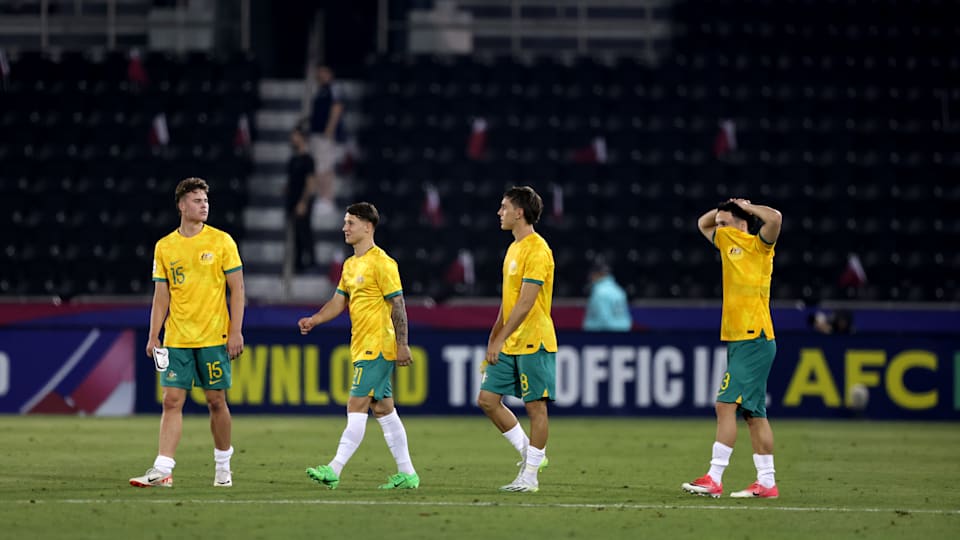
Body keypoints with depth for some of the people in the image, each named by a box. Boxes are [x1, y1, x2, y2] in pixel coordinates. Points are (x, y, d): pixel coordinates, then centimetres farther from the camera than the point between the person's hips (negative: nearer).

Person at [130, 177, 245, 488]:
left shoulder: (221, 241, 0)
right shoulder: (165, 247, 7)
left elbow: (237, 289, 0)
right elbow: (161, 295, 10)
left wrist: (236, 331, -8)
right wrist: (153, 336, 3)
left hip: (213, 337, -2)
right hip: (177, 339, 2)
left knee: (216, 401, 3)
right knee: (172, 401, -5)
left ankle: (223, 467, 19)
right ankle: (163, 470, -9)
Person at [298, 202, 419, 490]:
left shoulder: (381, 263, -12)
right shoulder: (350, 265, 15)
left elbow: (397, 304, -14)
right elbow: (339, 301, 18)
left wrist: (402, 345, -18)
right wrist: (314, 320, 1)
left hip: (377, 348, -10)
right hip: (362, 347, 10)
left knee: (357, 406, -12)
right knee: (382, 408, 10)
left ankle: (335, 469, -16)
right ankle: (407, 473, 14)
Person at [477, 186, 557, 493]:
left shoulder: (536, 250, -14)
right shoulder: (514, 249, 15)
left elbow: (526, 302, -20)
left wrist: (499, 340, -22)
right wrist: (493, 341, 19)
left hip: (533, 342, -9)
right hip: (508, 346, 9)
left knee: (535, 406, -2)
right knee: (487, 400, 5)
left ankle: (530, 475, 2)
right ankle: (528, 452, 16)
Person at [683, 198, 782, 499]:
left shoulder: (758, 246, -6)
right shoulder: (727, 242, 16)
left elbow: (775, 218, -25)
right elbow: (703, 223, 33)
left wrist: (747, 207, -8)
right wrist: (726, 208, 15)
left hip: (754, 341, -9)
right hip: (737, 339, 9)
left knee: (726, 404, -14)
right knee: (753, 413, 8)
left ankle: (714, 479, -17)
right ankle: (767, 483, 11)